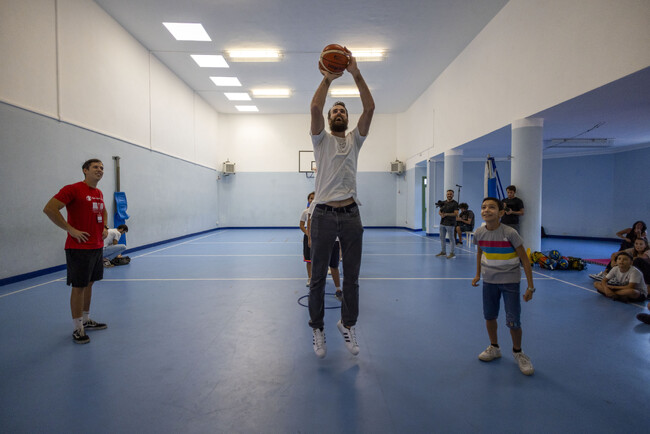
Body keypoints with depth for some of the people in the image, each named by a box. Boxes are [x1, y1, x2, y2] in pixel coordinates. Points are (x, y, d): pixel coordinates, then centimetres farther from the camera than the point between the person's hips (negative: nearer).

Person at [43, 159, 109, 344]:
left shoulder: (99, 193, 12)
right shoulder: (73, 189, -12)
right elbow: (49, 209, -18)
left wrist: (105, 227, 13)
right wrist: (71, 230, -18)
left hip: (97, 246, 8)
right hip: (79, 247, -8)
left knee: (89, 283, 16)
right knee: (78, 286, -1)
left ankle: (86, 320, 29)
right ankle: (78, 328, 10)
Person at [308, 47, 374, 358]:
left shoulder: (355, 139, 14)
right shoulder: (321, 139, 8)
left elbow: (369, 107, 0)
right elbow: (315, 107, -11)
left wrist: (356, 73, -5)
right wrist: (328, 78, -9)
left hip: (351, 215, 2)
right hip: (323, 214, -2)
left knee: (352, 277, 9)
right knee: (318, 277, 7)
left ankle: (348, 324, 29)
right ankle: (317, 328, 23)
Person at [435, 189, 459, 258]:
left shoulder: (455, 203, -7)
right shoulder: (444, 202, 13)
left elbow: (456, 214, -14)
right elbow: (439, 211, 16)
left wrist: (446, 214, -18)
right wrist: (441, 214, -7)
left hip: (450, 224, -7)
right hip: (442, 223, 7)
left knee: (451, 238, -1)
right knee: (442, 237, 12)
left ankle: (452, 253, 5)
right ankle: (443, 252, 23)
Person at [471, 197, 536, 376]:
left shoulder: (510, 233, -21)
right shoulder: (479, 233, -8)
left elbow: (524, 259, -14)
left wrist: (530, 287, -14)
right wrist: (478, 274, 13)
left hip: (510, 280, -4)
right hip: (489, 279, 4)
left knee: (513, 321, -2)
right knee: (489, 316, 12)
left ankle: (517, 352, 26)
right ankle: (494, 348, 35)